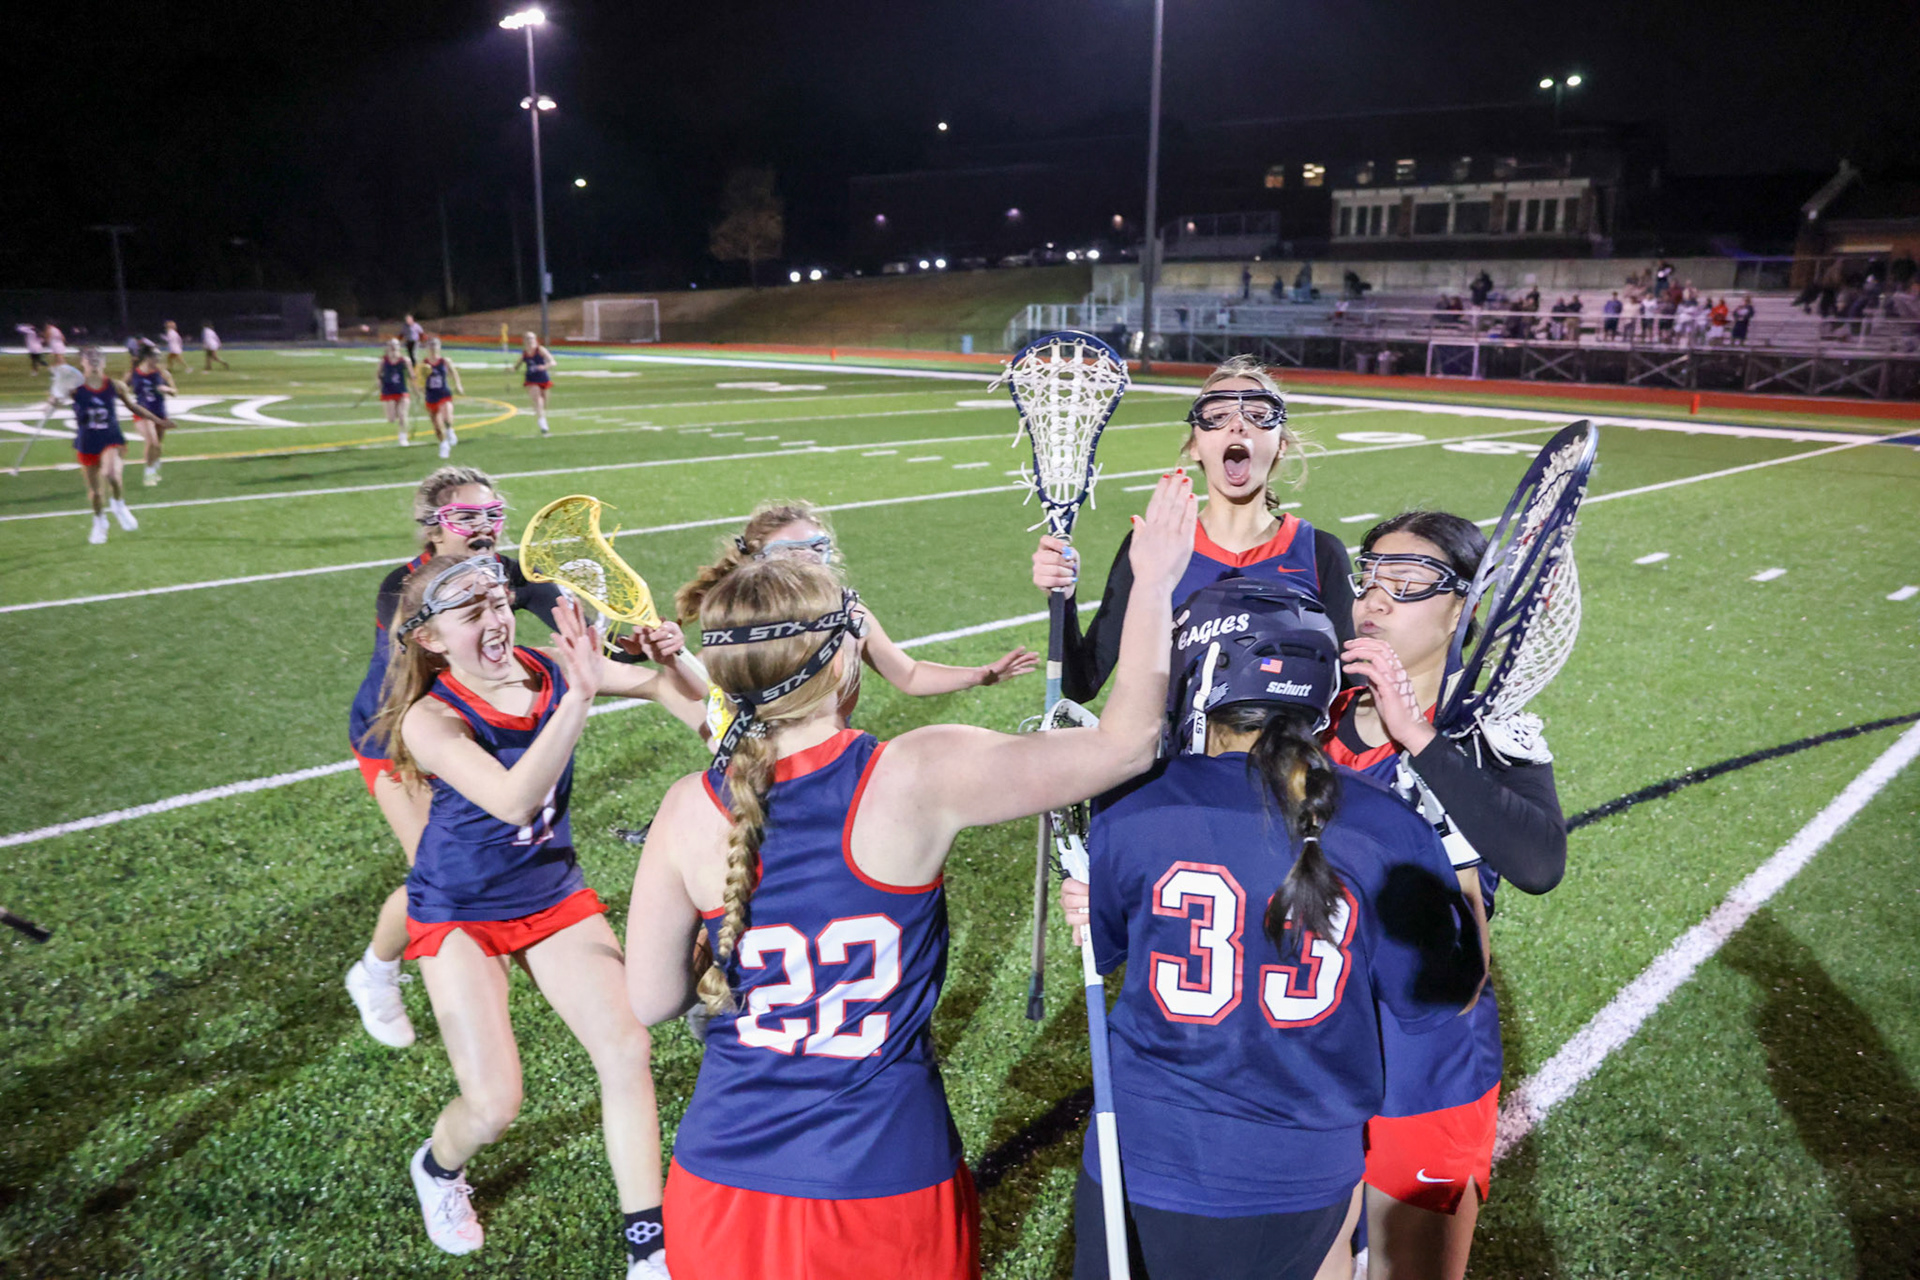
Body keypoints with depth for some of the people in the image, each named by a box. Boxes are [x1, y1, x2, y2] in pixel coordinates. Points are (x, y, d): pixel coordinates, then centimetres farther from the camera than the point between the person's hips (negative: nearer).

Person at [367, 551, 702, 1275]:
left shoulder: (546, 670, -12)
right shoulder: (430, 718, -25)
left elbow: (678, 689, -8)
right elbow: (512, 802, -43)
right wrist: (578, 699, -53)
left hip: (553, 890, 4)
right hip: (459, 913, -4)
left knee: (627, 1051, -8)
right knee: (493, 1104, -7)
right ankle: (438, 1167, 32)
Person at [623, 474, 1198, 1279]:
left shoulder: (690, 811, -12)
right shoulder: (920, 777, -20)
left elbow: (649, 1002, 0)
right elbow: (1126, 741, -10)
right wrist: (1153, 583, -1)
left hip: (724, 1177, 2)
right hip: (887, 1186, -1)